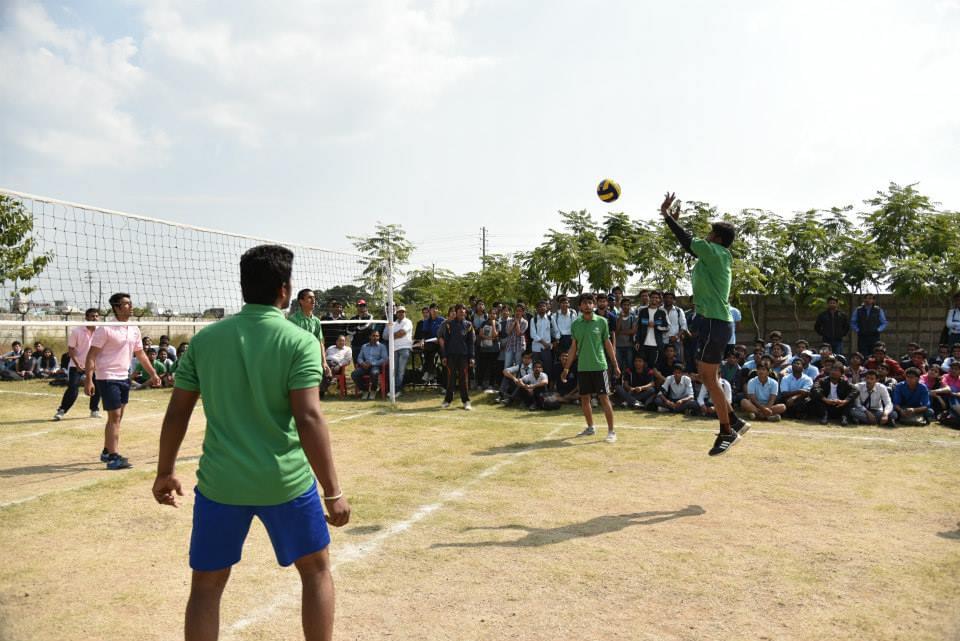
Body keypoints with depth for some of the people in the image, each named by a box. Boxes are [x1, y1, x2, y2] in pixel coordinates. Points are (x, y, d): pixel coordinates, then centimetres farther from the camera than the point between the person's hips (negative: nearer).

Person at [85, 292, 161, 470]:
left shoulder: (134, 329, 8)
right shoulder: (105, 329, -13)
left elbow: (140, 354, 18)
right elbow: (91, 355, -13)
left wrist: (153, 374, 15)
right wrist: (89, 380, -20)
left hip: (124, 378, 7)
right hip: (107, 378, -7)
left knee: (117, 417, 13)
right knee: (114, 417, -10)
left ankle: (106, 452, 26)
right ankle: (114, 458, -7)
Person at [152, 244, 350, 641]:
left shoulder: (204, 339, 1)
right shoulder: (299, 342, -11)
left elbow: (176, 414, 4)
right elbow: (308, 419, -18)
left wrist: (165, 473, 17)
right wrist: (333, 492, -14)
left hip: (219, 483, 3)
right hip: (286, 482, -2)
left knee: (206, 585, 18)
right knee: (316, 570, 19)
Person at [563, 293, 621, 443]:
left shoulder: (602, 321, -2)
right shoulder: (575, 324, 5)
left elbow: (607, 344, 4)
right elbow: (574, 347, 12)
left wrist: (615, 365, 4)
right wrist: (567, 367, 10)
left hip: (599, 366, -3)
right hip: (582, 367, 4)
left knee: (604, 398, -5)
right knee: (584, 398, 10)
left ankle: (611, 431, 2)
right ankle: (590, 427, 27)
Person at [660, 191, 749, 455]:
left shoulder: (715, 252, -9)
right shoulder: (715, 256, 17)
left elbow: (688, 241, -8)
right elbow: (690, 244, 27)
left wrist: (666, 215, 2)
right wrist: (673, 219, 28)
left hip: (714, 322, -10)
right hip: (716, 321, 10)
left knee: (709, 378, -5)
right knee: (707, 376, 15)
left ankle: (727, 431, 2)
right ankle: (734, 422, 21)